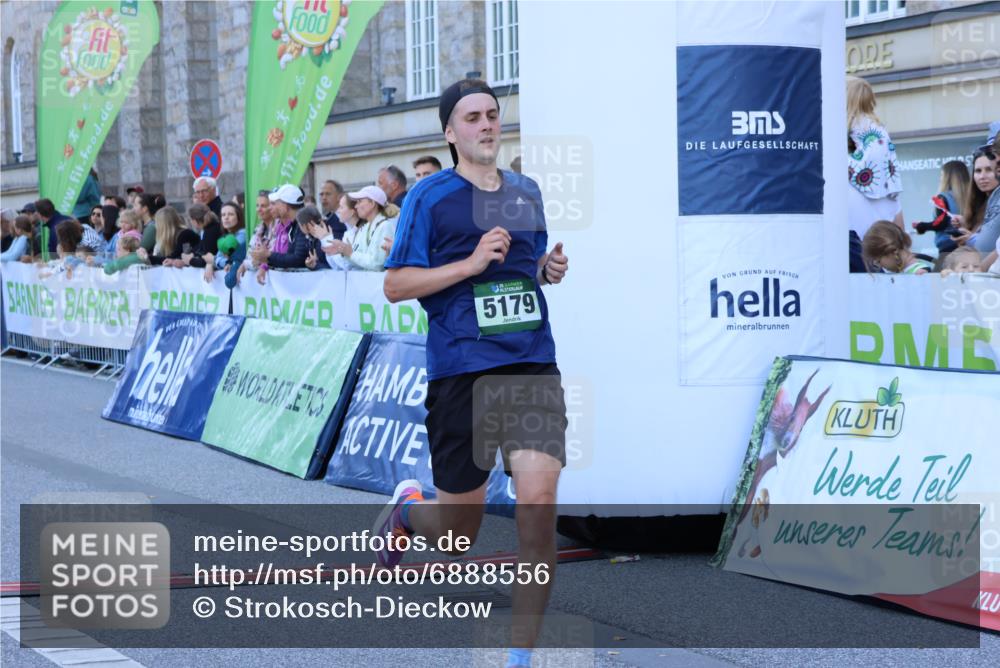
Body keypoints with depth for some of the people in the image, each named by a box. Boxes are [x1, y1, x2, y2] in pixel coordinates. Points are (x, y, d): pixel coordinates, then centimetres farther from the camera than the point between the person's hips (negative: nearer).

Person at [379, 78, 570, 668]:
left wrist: (550, 268, 7)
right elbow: (395, 286, -5)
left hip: (533, 365, 3)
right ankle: (407, 510, 43)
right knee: (459, 533, 4)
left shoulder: (527, 192, 15)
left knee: (538, 498, -14)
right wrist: (471, 263, -15)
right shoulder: (430, 197, -1)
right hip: (460, 370, -3)